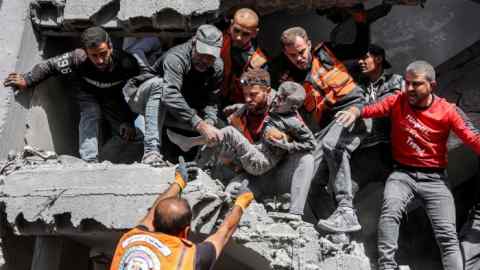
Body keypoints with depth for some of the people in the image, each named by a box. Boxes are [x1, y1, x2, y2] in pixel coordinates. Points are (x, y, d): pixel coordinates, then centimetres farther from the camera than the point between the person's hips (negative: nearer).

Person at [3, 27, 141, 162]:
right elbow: (50, 65, -24)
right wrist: (26, 80, -34)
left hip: (112, 95, 1)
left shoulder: (125, 63, -39)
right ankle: (89, 161, -28)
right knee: (90, 114, -30)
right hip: (86, 92, -1)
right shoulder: (78, 58, -40)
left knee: (128, 133, -5)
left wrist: (129, 121, -27)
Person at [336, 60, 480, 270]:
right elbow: (369, 109, -3)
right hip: (402, 174, 0)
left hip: (435, 178, 0)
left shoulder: (448, 111, -2)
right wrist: (355, 111, -26)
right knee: (390, 212, -29)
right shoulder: (397, 101, 4)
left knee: (448, 235, -13)